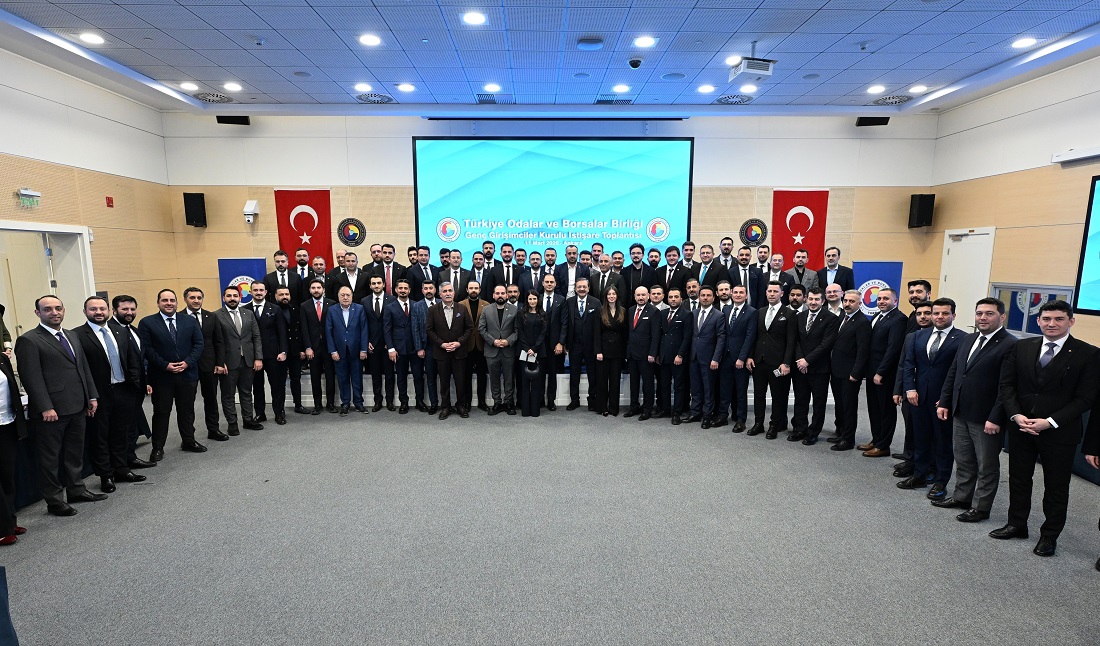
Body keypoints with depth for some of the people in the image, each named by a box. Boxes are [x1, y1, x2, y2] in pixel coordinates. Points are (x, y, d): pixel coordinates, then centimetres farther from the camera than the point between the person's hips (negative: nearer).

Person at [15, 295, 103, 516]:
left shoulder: (72, 337, 14)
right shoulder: (28, 340, -9)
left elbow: (84, 368, 16)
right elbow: (31, 377, -14)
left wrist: (92, 396, 11)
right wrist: (45, 407, -19)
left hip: (77, 407, 7)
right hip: (51, 410, -7)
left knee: (75, 452, 17)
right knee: (50, 457, 6)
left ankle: (76, 490, 30)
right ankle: (54, 500, 16)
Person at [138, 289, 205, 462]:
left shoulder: (189, 321, 6)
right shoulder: (147, 323, -1)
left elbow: (198, 344, 2)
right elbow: (146, 349, -7)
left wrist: (187, 362, -11)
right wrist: (165, 365, -15)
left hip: (187, 374, 3)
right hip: (161, 376, -2)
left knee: (187, 410, 13)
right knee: (161, 412, 6)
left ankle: (189, 441, 26)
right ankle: (157, 448, 16)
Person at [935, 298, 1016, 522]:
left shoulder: (1010, 345, -14)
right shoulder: (969, 340, 10)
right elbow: (953, 373, 13)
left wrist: (995, 418, -20)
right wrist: (944, 402, 9)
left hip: (986, 419, -7)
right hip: (960, 413, 7)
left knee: (986, 465, 10)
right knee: (963, 460, 20)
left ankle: (980, 507, 21)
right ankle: (962, 497, 34)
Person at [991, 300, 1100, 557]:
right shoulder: (1021, 347, 1)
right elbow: (1007, 384, 2)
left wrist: (1050, 422, -17)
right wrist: (1016, 415, -11)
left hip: (1059, 431, -3)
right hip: (1020, 426, 3)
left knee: (1056, 486, 11)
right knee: (1018, 478, 15)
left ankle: (1050, 535, 27)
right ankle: (1016, 524, 31)